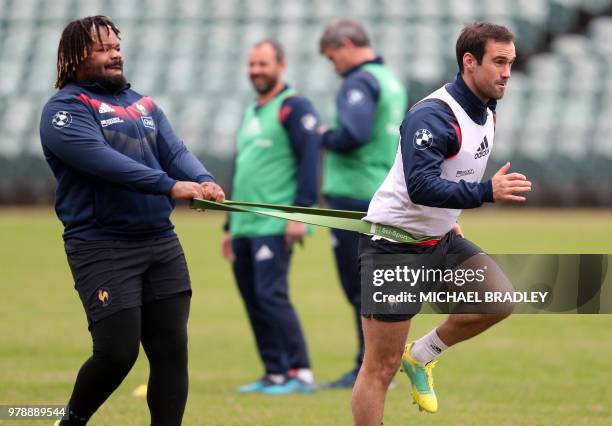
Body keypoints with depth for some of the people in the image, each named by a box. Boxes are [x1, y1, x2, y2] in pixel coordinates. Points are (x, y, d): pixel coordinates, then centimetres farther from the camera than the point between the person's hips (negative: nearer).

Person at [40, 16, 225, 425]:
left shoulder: (143, 105, 18)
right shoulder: (65, 109, -5)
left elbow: (175, 152, 5)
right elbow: (103, 160, -20)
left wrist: (202, 180, -18)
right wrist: (169, 185, -29)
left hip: (161, 242, 6)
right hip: (102, 248, -6)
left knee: (172, 351, 2)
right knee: (118, 352, -9)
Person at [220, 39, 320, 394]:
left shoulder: (294, 107, -4)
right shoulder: (251, 113, 23)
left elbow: (309, 161, -13)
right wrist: (231, 226, 25)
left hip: (275, 225, -9)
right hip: (245, 227, 9)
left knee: (271, 295, -16)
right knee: (252, 299, 5)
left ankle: (301, 374, -14)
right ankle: (275, 375, 10)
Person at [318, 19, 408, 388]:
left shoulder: (360, 82, -12)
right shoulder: (392, 80, 18)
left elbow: (353, 134, -26)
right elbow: (404, 137, 25)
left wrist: (325, 137, -7)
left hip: (354, 195, -9)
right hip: (385, 195, 9)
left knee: (359, 287, -4)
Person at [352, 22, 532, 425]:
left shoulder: (486, 112, 4)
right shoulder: (433, 116, -24)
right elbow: (421, 187, -35)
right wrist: (487, 191, -42)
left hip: (439, 239, 8)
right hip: (394, 242, -8)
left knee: (500, 301, -9)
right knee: (381, 368, -5)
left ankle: (422, 356, 12)